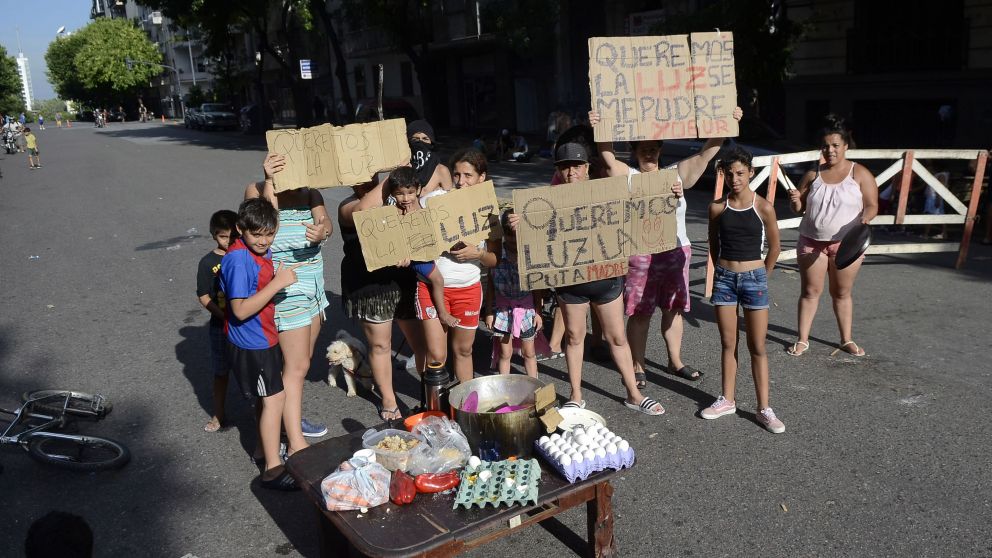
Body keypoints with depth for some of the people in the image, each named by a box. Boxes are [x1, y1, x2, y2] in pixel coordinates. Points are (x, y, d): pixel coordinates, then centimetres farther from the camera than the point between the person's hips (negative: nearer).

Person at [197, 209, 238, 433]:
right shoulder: (208, 262, -6)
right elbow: (204, 297, -6)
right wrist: (224, 316, -17)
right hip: (221, 325, -1)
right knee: (221, 371, 10)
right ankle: (218, 415, 24)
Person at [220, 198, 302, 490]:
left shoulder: (261, 251, 4)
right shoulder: (238, 259, -24)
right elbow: (241, 310, -29)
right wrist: (278, 283, -30)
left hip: (265, 337, 9)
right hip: (250, 343, -9)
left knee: (268, 399, 20)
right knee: (275, 399, -4)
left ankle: (265, 450, 37)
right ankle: (273, 470, 6)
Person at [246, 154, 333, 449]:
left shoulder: (310, 192, 6)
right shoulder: (257, 189, -9)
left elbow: (324, 222, -9)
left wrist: (321, 232, -31)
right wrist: (269, 181, -33)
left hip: (313, 285, 7)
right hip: (287, 290, -7)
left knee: (301, 361, 18)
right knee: (296, 366, -7)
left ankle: (292, 418, 35)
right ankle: (296, 444, -1)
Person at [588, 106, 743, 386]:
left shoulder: (677, 174, 6)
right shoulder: (627, 176, -3)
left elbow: (706, 153, 2)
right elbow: (607, 155, -18)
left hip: (676, 252, 4)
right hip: (640, 256, -4)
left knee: (673, 309, 15)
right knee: (640, 313, 4)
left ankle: (675, 361, 30)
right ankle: (637, 367, 17)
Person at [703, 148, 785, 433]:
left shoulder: (763, 207, -7)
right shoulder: (717, 207, -1)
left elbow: (774, 247, 4)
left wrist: (760, 278, 9)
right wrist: (725, 270, 14)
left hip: (754, 279, -2)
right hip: (724, 278, 2)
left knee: (757, 347, 3)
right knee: (728, 343, 11)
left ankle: (764, 409, 10)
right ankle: (727, 400, 24)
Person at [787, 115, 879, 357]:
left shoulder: (859, 174, -3)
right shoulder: (813, 175, 4)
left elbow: (872, 205, -5)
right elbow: (799, 209, 8)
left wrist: (866, 217, -27)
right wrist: (795, 200, -15)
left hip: (846, 244, -1)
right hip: (812, 243, 2)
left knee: (842, 293, 10)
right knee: (810, 291, 6)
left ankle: (847, 340, 24)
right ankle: (802, 340, 14)